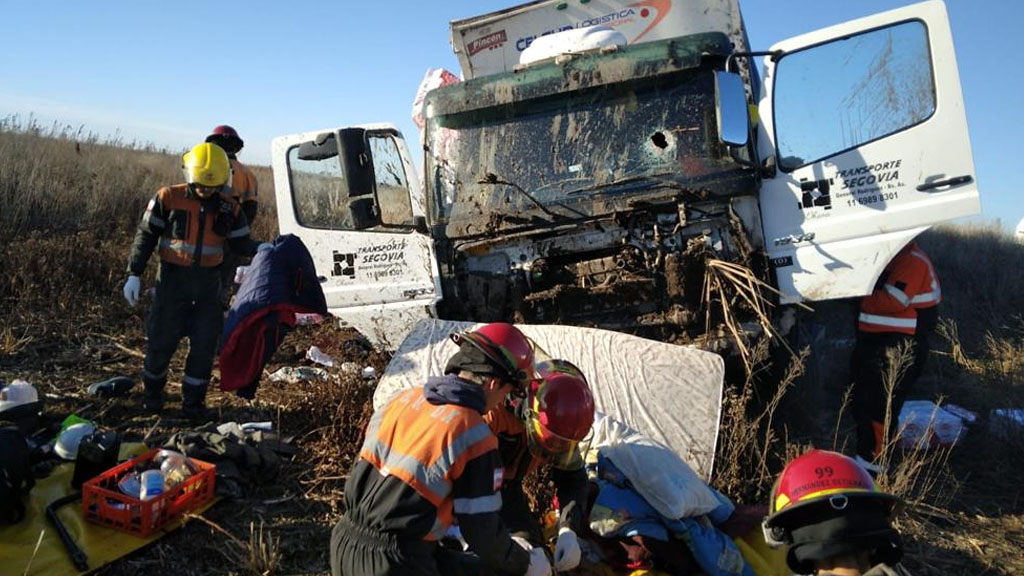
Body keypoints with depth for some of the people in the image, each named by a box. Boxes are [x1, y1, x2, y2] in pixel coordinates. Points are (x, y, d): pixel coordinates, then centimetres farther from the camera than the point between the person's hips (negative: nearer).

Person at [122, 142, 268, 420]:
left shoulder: (229, 207, -1)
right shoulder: (168, 198, -8)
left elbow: (240, 242, 4)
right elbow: (145, 236, -4)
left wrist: (262, 248, -17)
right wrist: (134, 275, -9)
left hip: (208, 284, 2)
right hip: (173, 279, -2)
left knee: (204, 344, 4)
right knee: (162, 339, 6)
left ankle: (193, 400, 20)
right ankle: (152, 391, 31)